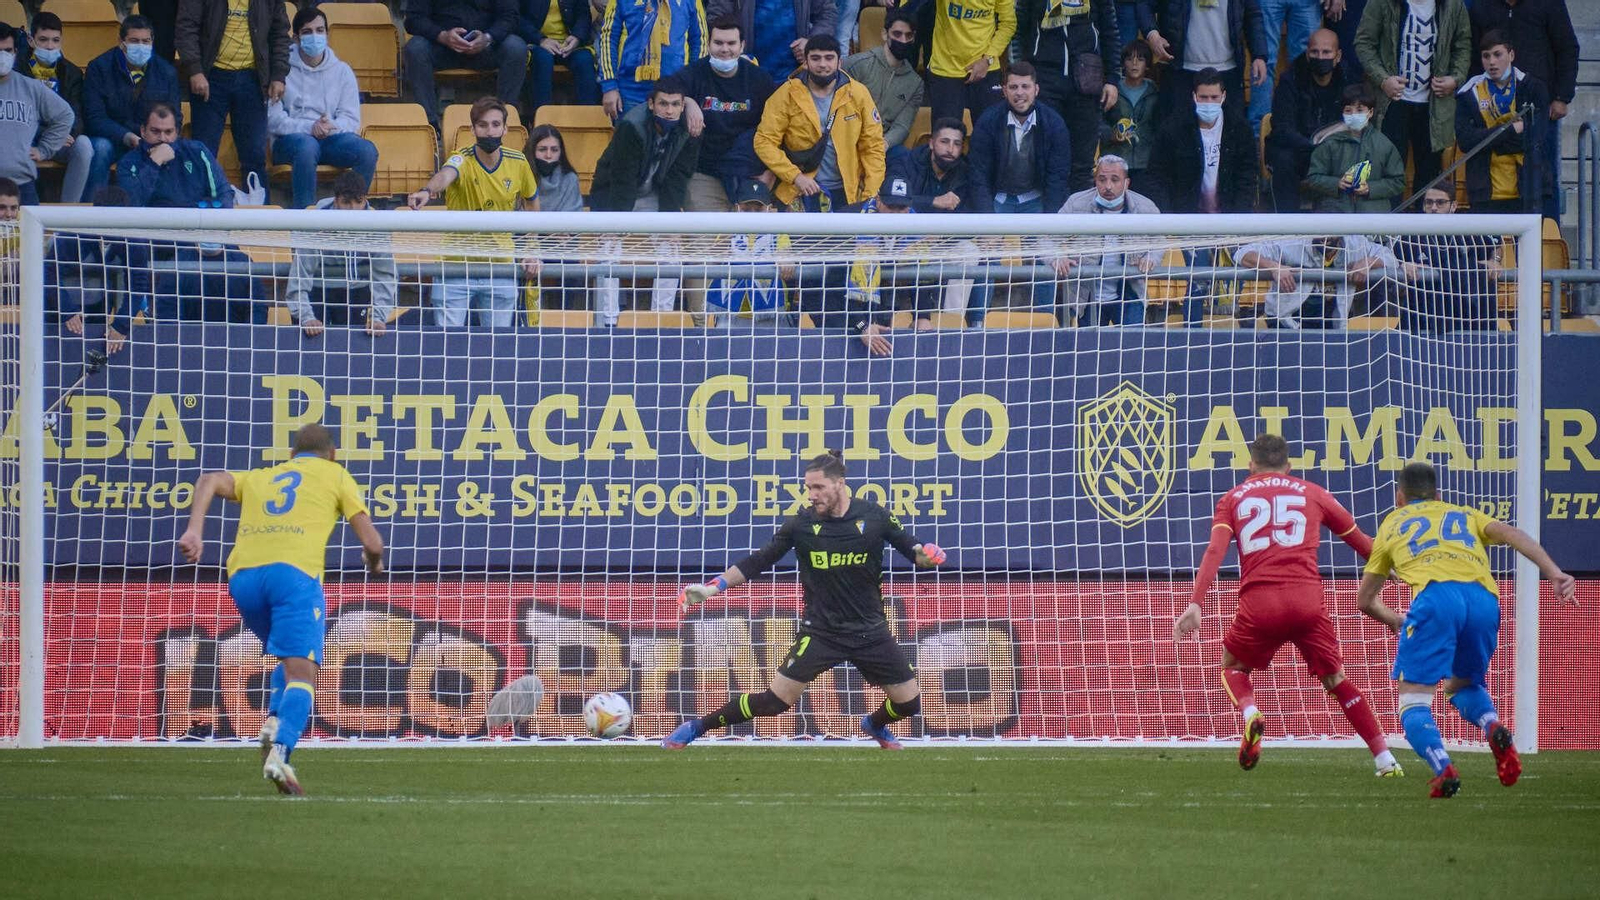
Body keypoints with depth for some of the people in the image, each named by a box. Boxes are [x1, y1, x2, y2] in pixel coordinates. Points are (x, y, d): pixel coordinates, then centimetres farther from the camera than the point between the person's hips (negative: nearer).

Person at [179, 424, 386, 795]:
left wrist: (194, 531, 0)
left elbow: (210, 482, 10)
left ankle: (275, 721, 1)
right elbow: (372, 543, 14)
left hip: (243, 573, 4)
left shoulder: (259, 477, 31)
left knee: (291, 661, 26)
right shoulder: (335, 475, 21)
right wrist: (374, 563, 36)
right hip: (294, 570, -4)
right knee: (301, 672, -11)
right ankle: (279, 751, -34)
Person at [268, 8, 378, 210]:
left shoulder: (341, 71, 14)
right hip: (290, 139, -3)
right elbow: (273, 120, -6)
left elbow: (352, 119, 7)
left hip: (332, 139, 3)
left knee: (367, 150, -27)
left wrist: (331, 127, -16)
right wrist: (309, 127, -20)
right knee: (307, 146, -40)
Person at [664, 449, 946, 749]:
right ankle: (697, 728, 2)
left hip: (870, 632, 2)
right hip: (820, 632, -2)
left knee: (909, 703, 4)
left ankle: (875, 725, 39)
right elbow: (758, 562, 1)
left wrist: (926, 554, -22)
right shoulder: (803, 524, -6)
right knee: (776, 700, -13)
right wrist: (711, 587, -5)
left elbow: (913, 550, 2)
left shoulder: (874, 517, -6)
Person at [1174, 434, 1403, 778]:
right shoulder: (1312, 493, 18)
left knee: (1233, 667, 24)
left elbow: (1214, 552, 1)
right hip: (1307, 599, 1)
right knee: (1336, 680, 14)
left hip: (1258, 601, -1)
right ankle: (1385, 759, 5)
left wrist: (1195, 604, -6)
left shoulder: (1234, 498, 17)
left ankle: (1250, 713, -9)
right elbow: (1361, 542, 25)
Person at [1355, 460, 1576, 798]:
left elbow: (1365, 600, 35)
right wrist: (1554, 574, 2)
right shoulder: (1464, 514, 34)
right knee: (1462, 686, 25)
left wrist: (1393, 620, 56)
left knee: (1413, 700, 2)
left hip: (1436, 596, -3)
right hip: (1484, 599, 3)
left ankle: (1442, 768, -25)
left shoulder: (1392, 523, 30)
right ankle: (1493, 727, -8)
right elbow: (1510, 534, 13)